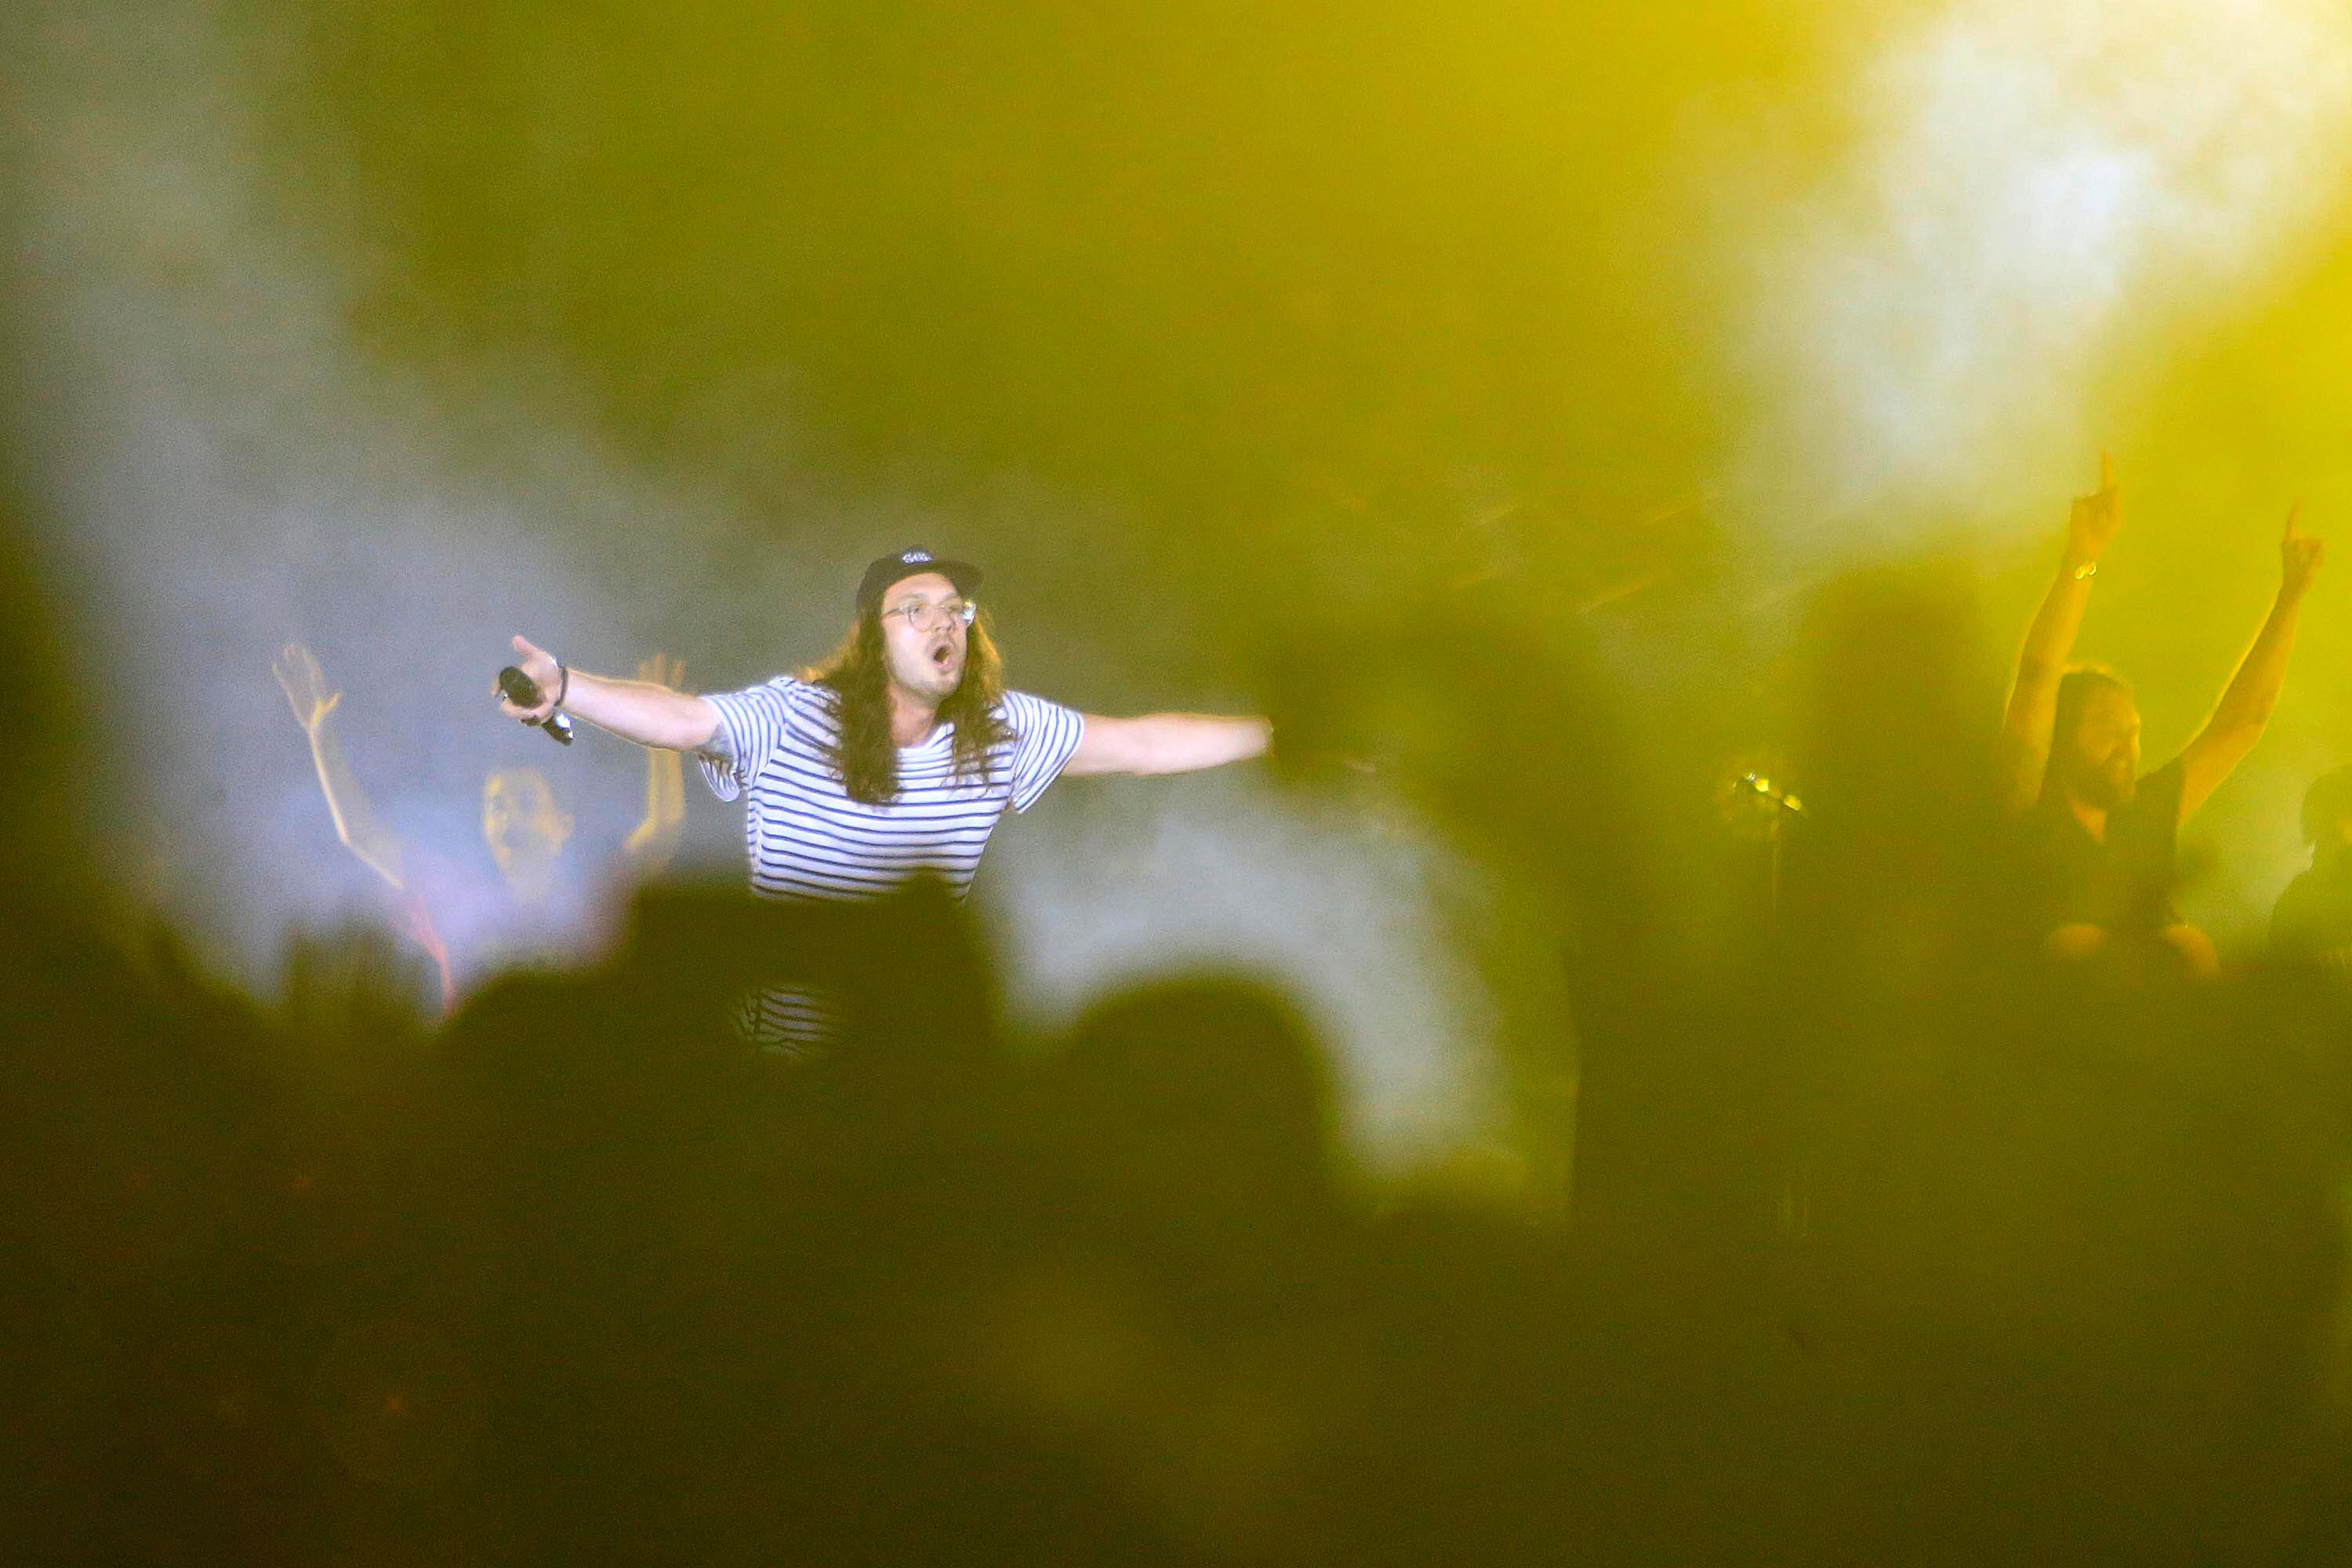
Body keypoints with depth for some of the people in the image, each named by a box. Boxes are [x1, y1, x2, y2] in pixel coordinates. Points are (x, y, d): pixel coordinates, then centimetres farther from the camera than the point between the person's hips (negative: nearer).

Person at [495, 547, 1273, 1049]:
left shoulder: (1003, 730, 1)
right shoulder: (794, 717, -9)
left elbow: (1141, 745, 4)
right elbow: (682, 720, -20)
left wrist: (1281, 733, 2)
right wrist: (563, 688, -36)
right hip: (786, 1055, -3)